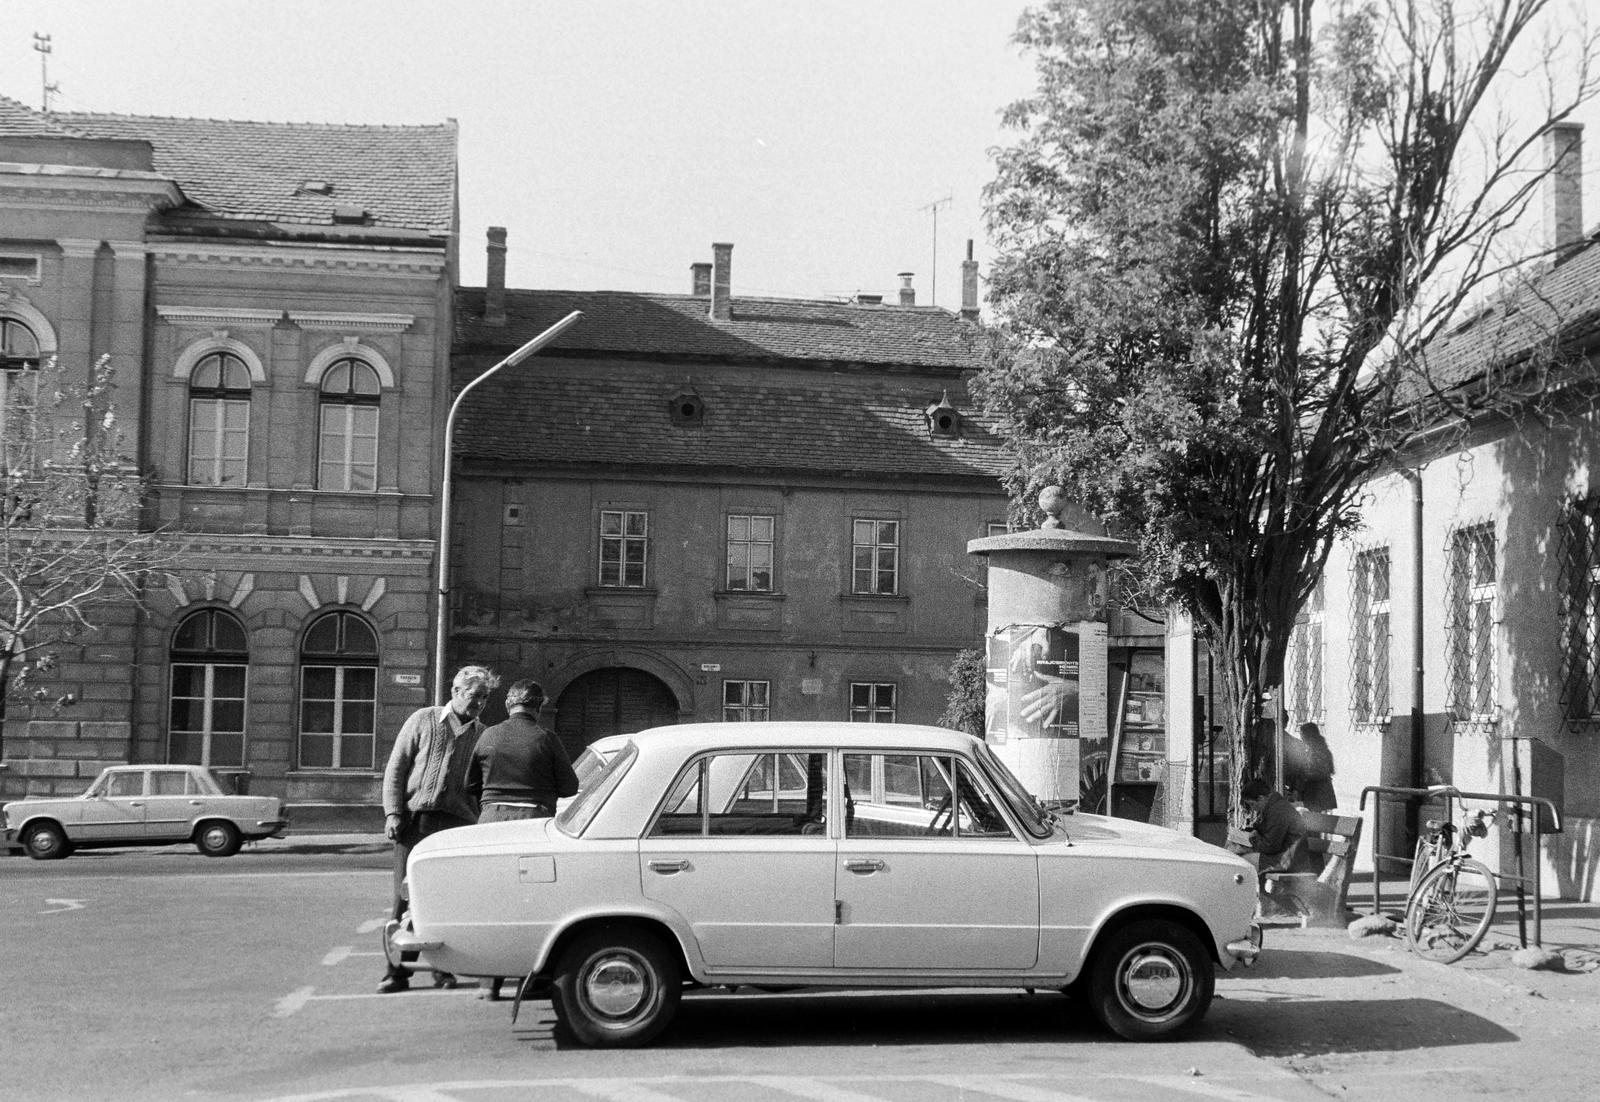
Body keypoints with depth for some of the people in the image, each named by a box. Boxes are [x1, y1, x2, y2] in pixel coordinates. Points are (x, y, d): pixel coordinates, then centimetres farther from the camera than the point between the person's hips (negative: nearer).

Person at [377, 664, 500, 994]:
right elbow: (395, 768, 6)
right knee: (406, 895, -2)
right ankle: (399, 970, 3)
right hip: (415, 819, -1)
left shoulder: (481, 734, 13)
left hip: (456, 824, 1)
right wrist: (393, 812, -4)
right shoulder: (423, 720, 7)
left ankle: (443, 966, 11)